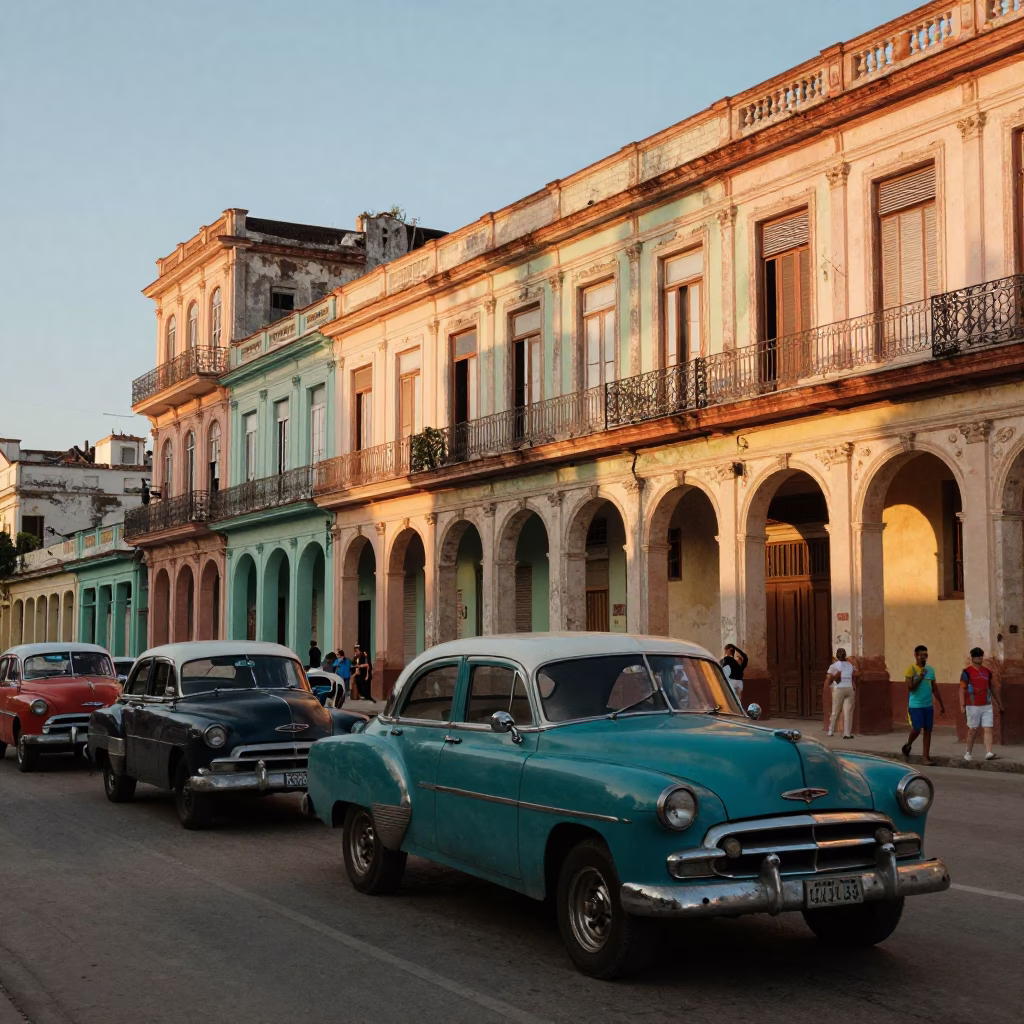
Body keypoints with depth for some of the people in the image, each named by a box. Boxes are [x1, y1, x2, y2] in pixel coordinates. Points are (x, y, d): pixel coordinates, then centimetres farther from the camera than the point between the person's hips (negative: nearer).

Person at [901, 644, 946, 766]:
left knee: (928, 730, 3)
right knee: (917, 729, -6)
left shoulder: (930, 669, 10)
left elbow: (935, 689, 16)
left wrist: (941, 704, 16)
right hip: (915, 706, -5)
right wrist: (920, 677, -21)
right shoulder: (911, 670, -7)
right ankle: (908, 745, 25)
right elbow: (910, 687, -15)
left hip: (928, 705, 5)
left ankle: (926, 757, 8)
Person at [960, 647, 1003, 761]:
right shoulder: (967, 672, -4)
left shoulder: (987, 672, 11)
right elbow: (962, 689, -7)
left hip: (987, 705, 4)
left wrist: (998, 702, 22)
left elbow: (991, 688, 21)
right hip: (973, 706, -4)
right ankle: (969, 753, 18)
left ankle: (988, 753, -14)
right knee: (973, 730, 4)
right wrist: (962, 705, -15)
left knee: (988, 729, -8)